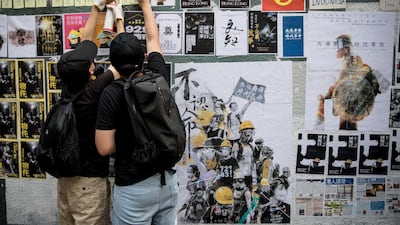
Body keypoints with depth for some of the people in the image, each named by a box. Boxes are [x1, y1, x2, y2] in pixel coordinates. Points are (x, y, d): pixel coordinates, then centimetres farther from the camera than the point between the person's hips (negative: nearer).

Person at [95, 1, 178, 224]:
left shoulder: (112, 93, -15)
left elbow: (104, 147, -15)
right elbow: (153, 38, 14)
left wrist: (128, 140, 5)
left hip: (134, 187, -4)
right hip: (168, 180, 5)